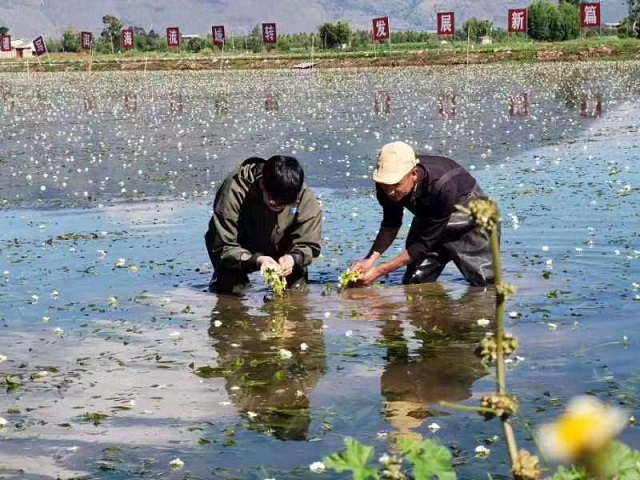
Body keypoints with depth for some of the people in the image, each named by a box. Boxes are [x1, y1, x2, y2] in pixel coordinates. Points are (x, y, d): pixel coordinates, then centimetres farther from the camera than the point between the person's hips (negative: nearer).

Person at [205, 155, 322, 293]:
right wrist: (256, 260, -51)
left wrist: (294, 258, -44)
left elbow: (308, 245, -19)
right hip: (239, 250, -2)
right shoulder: (235, 191, -36)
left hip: (278, 251, 2)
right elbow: (223, 247, -33)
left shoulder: (306, 200, -29)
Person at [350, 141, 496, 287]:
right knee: (414, 282, -3)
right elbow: (390, 224, -9)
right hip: (427, 220, 5)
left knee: (486, 282, -7)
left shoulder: (441, 187, -43)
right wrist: (370, 259, -26)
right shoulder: (387, 182, -27)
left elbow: (425, 243, -35)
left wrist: (380, 270, -36)